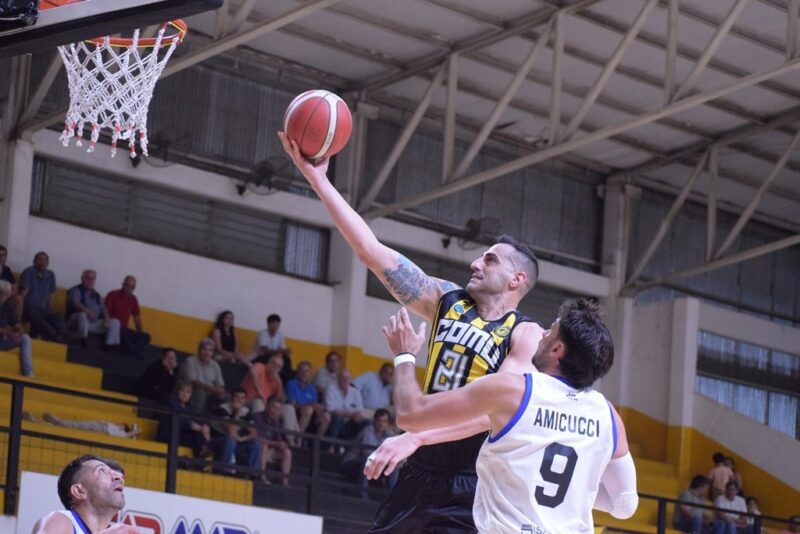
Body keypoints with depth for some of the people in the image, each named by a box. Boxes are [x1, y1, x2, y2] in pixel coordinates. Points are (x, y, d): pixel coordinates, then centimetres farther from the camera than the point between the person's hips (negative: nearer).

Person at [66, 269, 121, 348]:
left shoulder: (96, 295, 18)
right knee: (82, 315, -40)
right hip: (76, 323, -7)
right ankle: (83, 343, -37)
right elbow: (75, 303, -23)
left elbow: (103, 310, 11)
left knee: (115, 322, -4)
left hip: (93, 324, 7)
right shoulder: (76, 291, -2)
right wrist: (88, 312, -39)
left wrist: (106, 319, -13)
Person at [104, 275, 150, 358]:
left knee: (146, 337, -14)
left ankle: (134, 353, -37)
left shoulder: (133, 300, 13)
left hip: (124, 331, 6)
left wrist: (141, 335, 4)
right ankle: (133, 353, -40)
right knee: (121, 329, -39)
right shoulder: (113, 295, -3)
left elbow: (137, 320, 16)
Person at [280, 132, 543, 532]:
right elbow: (372, 252, 4)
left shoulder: (526, 336, -9)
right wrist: (316, 178, -1)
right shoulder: (446, 301, 7)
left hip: (474, 485, -6)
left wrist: (415, 438, -30)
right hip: (421, 473, 6)